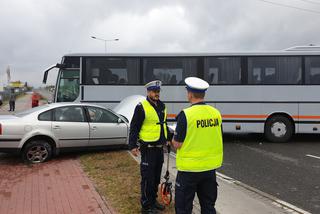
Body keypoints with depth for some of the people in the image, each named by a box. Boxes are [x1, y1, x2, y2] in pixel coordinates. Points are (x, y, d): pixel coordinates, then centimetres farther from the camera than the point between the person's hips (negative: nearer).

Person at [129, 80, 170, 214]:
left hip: (159, 148, 8)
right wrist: (132, 146, -16)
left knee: (156, 177, 18)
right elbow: (134, 127, -12)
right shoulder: (141, 107, -12)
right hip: (148, 149, -7)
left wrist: (169, 139, 26)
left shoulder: (162, 106, 11)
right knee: (147, 178, 0)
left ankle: (153, 200, 34)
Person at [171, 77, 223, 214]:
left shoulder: (186, 114, -18)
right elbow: (215, 140, 9)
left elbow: (177, 144, -14)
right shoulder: (216, 113, -1)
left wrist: (174, 140, 6)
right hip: (210, 166, 6)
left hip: (190, 168, -5)